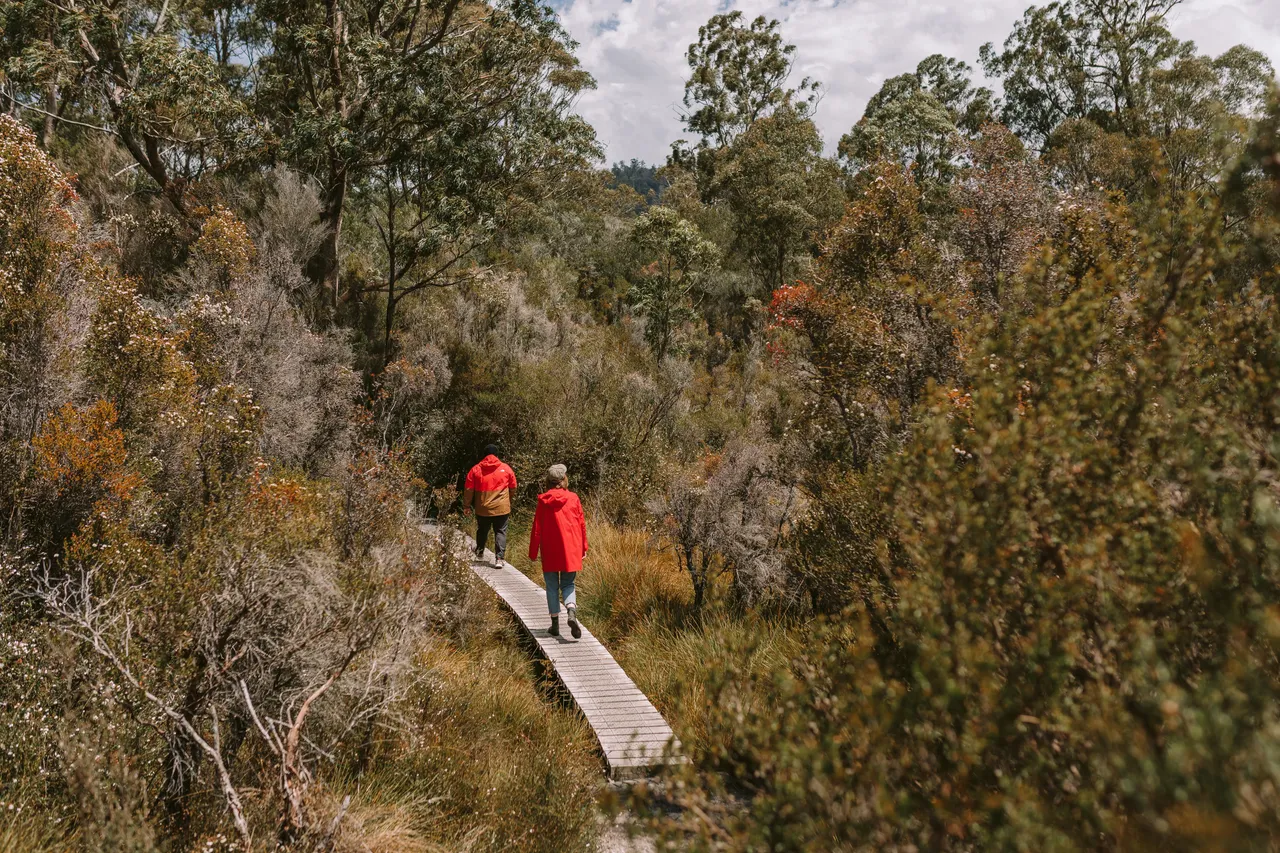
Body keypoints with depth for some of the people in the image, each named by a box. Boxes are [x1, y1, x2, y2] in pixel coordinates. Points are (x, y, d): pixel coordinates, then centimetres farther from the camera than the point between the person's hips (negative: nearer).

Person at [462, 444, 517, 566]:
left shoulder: (476, 469, 0)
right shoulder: (506, 468, -1)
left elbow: (469, 490, 2)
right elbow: (513, 488, 7)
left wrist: (466, 506, 11)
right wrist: (510, 502, 22)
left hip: (482, 509, 1)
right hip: (502, 508, -1)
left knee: (482, 531, 21)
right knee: (500, 532, 3)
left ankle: (479, 553, 39)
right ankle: (499, 558, -10)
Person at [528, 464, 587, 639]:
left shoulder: (544, 501, -5)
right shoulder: (573, 498, -2)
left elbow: (537, 528, -3)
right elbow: (581, 524, 4)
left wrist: (533, 552, 4)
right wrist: (583, 547, 15)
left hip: (550, 552, -1)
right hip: (571, 551, 1)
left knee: (552, 586, 10)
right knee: (567, 584, 10)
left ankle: (555, 624, 11)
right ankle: (572, 612, -17)